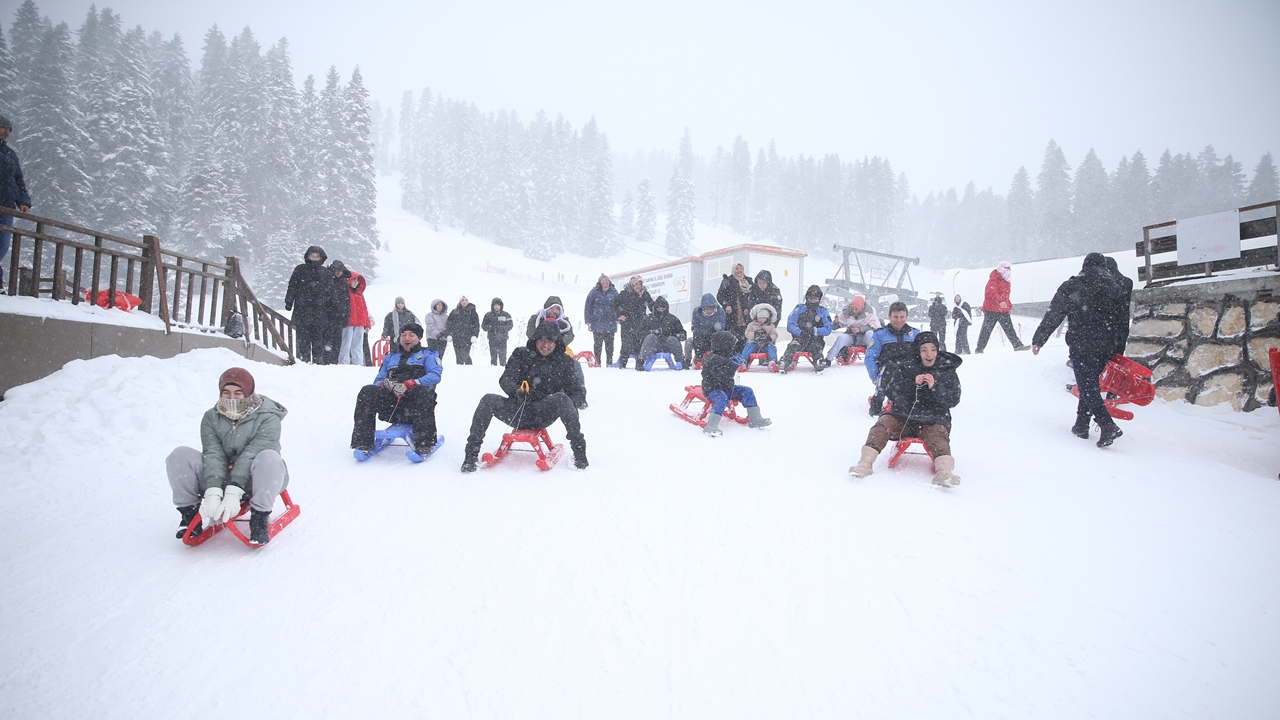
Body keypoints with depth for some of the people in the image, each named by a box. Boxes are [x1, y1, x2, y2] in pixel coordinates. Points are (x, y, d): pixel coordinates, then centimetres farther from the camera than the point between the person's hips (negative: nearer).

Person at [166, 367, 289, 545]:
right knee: (179, 456, -13)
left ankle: (260, 517, -24)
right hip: (220, 479, 4)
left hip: (255, 483, -4)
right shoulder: (211, 418, -1)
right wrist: (212, 493, -29)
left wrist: (233, 493, -35)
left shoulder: (268, 418, -14)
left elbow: (250, 456, -25)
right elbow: (213, 454, -15)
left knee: (269, 457, -36)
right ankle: (190, 511, -4)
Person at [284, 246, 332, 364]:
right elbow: (292, 287, 8)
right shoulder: (300, 270, 9)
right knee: (303, 338, -2)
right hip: (302, 309, 0)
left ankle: (318, 361, 5)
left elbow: (330, 291, 13)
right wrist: (289, 302, 1)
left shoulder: (325, 273, 12)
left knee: (318, 338, 1)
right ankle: (305, 360, 1)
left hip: (319, 311, 0)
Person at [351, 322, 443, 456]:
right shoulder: (390, 357, 32)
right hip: (392, 405, 4)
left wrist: (412, 384, -17)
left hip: (416, 405, -3)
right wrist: (384, 383, -5)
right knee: (367, 392, -22)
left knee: (422, 391, -37)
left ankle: (424, 444, -37)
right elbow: (378, 381, 23)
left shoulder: (428, 355, 21)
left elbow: (435, 375, 1)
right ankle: (363, 443, -23)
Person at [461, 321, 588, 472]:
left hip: (543, 414, -1)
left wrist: (578, 394, -19)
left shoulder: (563, 361, 7)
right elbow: (505, 379, -6)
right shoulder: (521, 355, 5)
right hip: (517, 412, 1)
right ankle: (471, 453, -19)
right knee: (488, 400, -24)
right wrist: (515, 391, -30)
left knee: (561, 399, -31)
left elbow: (572, 387, 6)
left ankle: (579, 450, -24)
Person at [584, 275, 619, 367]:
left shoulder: (614, 292, 5)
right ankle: (597, 362, 10)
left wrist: (617, 319, 3)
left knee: (609, 345, 7)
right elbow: (588, 307, 2)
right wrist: (588, 321, -1)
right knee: (598, 344, 3)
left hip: (610, 324, 2)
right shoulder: (594, 293, 0)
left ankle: (609, 362, 14)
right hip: (597, 324, -1)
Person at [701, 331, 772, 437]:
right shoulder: (714, 360, -23)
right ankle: (711, 426, -48)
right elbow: (724, 378, -31)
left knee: (746, 391, 4)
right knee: (722, 398, -39)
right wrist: (734, 365, -25)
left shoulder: (725, 357, 9)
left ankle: (755, 419, 7)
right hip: (712, 389, -10)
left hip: (726, 388, 10)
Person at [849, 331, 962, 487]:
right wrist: (912, 383, -17)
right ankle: (865, 463, -32)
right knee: (883, 423, -23)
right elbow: (890, 391, -1)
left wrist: (934, 387, -17)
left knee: (938, 434, -31)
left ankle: (944, 471, -51)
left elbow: (953, 400, 0)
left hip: (933, 420, -1)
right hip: (903, 416, 1)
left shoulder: (947, 371, 7)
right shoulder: (907, 368, 8)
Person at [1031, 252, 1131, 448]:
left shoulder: (1072, 286, -3)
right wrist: (1118, 352, 18)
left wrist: (1038, 340, 0)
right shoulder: (1118, 288, 10)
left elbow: (1053, 315, -6)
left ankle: (1108, 425, -20)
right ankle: (1082, 425, 19)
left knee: (1087, 386, -5)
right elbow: (1123, 324, 12)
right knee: (1090, 383, 16)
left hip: (1081, 345, -5)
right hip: (1106, 347, 5)